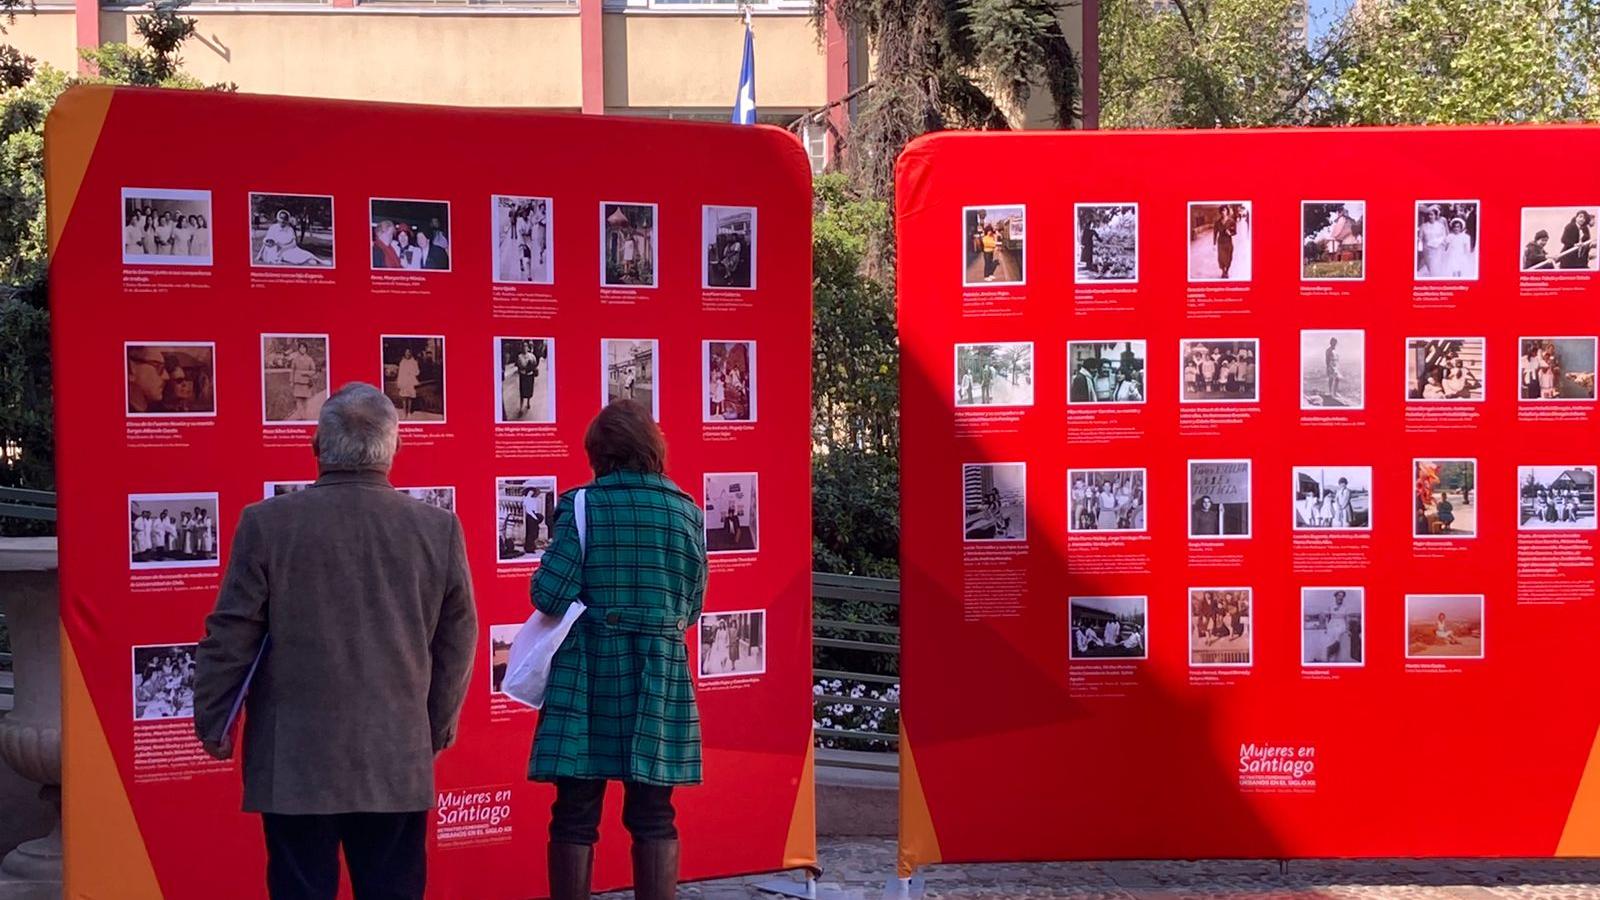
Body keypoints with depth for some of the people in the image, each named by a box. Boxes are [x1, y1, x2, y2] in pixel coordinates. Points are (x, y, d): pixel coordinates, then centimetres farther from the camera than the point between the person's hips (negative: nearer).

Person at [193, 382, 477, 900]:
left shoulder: (268, 524, -7)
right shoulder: (440, 530, -1)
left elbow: (230, 638, -3)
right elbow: (457, 642, 8)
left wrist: (213, 722, 10)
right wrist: (439, 726, 21)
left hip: (295, 765, -2)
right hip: (399, 763, 2)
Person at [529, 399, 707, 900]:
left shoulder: (583, 505, -7)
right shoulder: (687, 511, 3)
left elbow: (551, 595, -13)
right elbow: (692, 606, 7)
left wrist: (596, 599, 8)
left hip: (589, 671, -3)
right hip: (661, 674, 3)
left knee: (576, 814, 4)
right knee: (653, 814, 9)